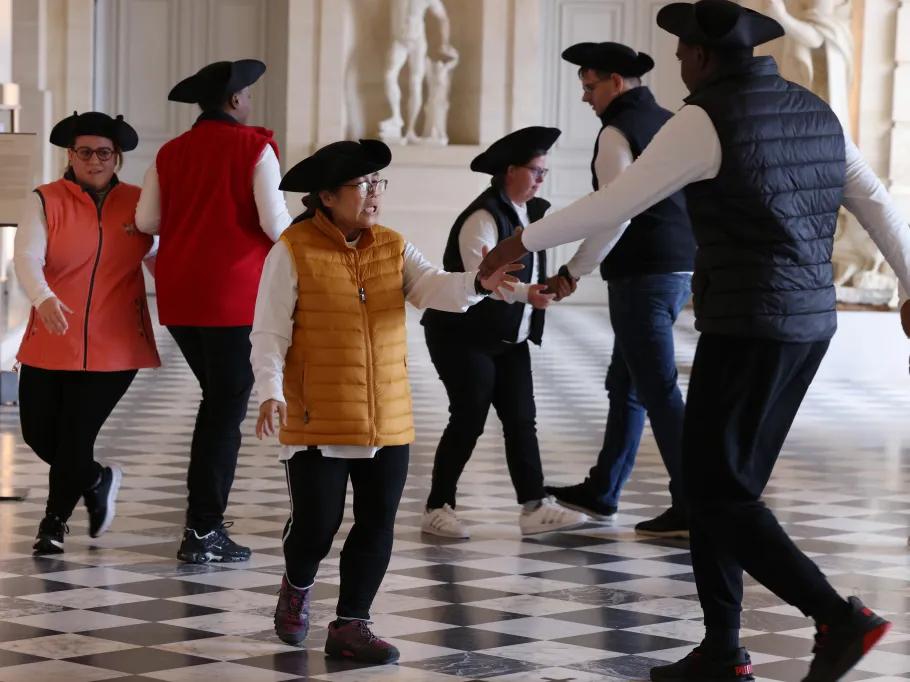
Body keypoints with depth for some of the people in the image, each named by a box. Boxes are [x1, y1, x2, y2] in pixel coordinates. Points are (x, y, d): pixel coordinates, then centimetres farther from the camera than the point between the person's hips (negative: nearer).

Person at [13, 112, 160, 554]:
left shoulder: (138, 204, 5)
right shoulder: (46, 201, -3)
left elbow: (159, 260, 14)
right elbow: (26, 258, -17)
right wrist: (43, 298, -37)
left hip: (113, 348, 0)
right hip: (50, 343, 0)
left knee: (76, 436, -4)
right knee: (38, 433, 6)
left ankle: (55, 522, 21)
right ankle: (96, 481, 37)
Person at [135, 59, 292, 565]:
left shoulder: (172, 153, 9)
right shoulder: (254, 147, -6)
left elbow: (146, 221, 6)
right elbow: (275, 222, -12)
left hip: (179, 295, 6)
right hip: (233, 295, -6)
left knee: (216, 399, 20)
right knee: (228, 407, 1)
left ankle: (205, 517, 21)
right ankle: (203, 532, 0)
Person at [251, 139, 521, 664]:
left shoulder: (393, 248, 7)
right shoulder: (293, 252, -7)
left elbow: (434, 288, -7)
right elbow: (270, 332, -8)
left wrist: (478, 284, -28)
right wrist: (271, 392, -21)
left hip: (388, 421, 5)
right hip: (316, 421, -5)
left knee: (377, 524, 6)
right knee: (316, 523, -2)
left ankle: (350, 624, 19)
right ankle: (298, 587, 31)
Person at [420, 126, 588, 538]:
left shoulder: (531, 212, 10)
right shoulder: (483, 217, -18)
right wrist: (526, 294, -42)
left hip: (509, 338, 8)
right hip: (464, 337, -8)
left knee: (521, 420, 2)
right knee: (469, 420, -7)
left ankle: (535, 508, 2)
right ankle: (437, 509, 4)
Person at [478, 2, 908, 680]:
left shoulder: (705, 120, -12)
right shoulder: (815, 114, 12)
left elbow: (614, 204, -10)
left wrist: (523, 242, 2)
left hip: (747, 328, -9)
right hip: (807, 324, 9)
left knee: (719, 495, -3)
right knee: (718, 483, 14)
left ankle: (841, 618, -11)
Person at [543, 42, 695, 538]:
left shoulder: (618, 132, -12)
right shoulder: (670, 123, 15)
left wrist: (573, 272, -10)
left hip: (642, 276, -10)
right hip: (680, 270, 10)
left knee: (658, 392, -6)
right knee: (625, 385, 18)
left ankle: (691, 510, -5)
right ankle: (601, 494, 27)